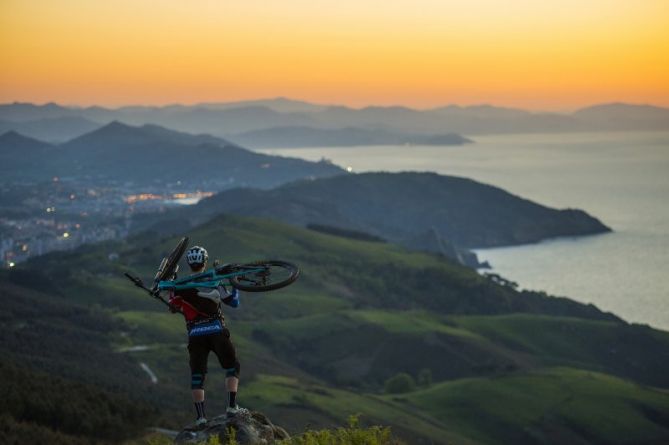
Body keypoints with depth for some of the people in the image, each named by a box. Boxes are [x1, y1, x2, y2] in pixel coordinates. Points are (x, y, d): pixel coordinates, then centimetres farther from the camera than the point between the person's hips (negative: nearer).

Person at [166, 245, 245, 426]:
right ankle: (232, 406, 1)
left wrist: (170, 288, 31)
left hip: (195, 335, 2)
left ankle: (200, 416, -1)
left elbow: (174, 308, 16)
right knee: (232, 367, 13)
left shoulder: (180, 287, 0)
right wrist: (235, 286, 18)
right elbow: (233, 302, 1)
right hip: (217, 331, -2)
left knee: (197, 375, 7)